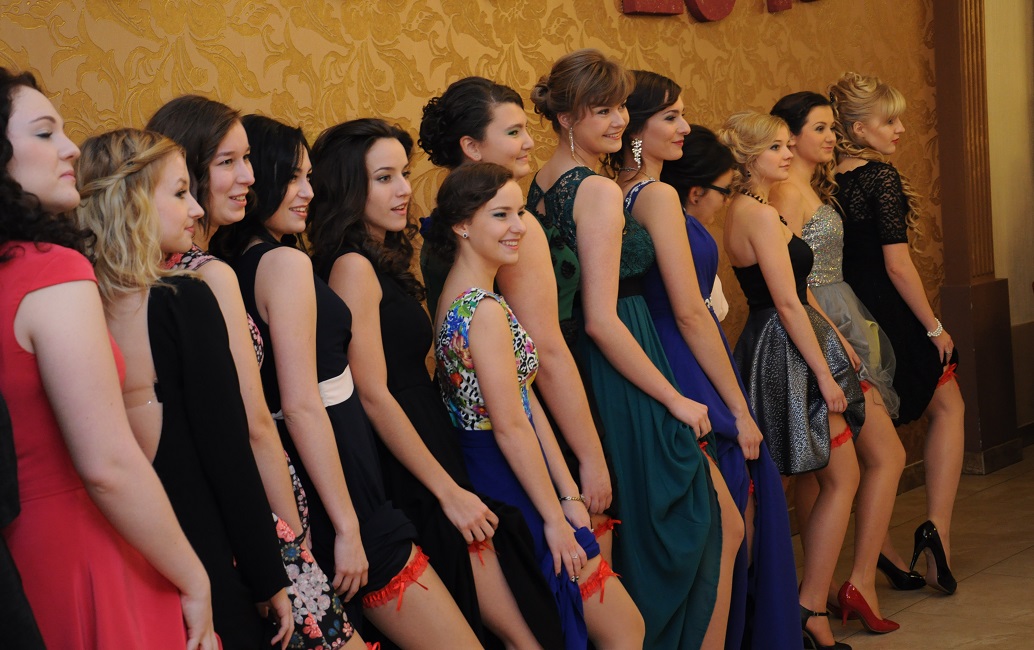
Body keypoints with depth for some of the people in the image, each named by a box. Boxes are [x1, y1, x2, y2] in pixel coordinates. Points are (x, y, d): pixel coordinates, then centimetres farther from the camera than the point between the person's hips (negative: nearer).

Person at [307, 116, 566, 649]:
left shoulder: (386, 261, 15)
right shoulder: (354, 267, -13)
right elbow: (374, 396, -16)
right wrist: (449, 491, -13)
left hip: (429, 447, 9)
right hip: (407, 477, -9)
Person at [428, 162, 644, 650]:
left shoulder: (460, 296, 10)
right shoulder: (486, 311, -20)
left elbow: (526, 404, 8)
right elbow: (511, 427, -20)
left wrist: (569, 496, 8)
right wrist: (556, 516, -12)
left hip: (480, 473, 10)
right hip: (510, 486, -9)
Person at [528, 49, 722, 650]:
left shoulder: (541, 186, 8)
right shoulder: (600, 191, -17)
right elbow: (602, 321, -22)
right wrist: (676, 399, -15)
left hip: (577, 376, 9)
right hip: (622, 385, -9)